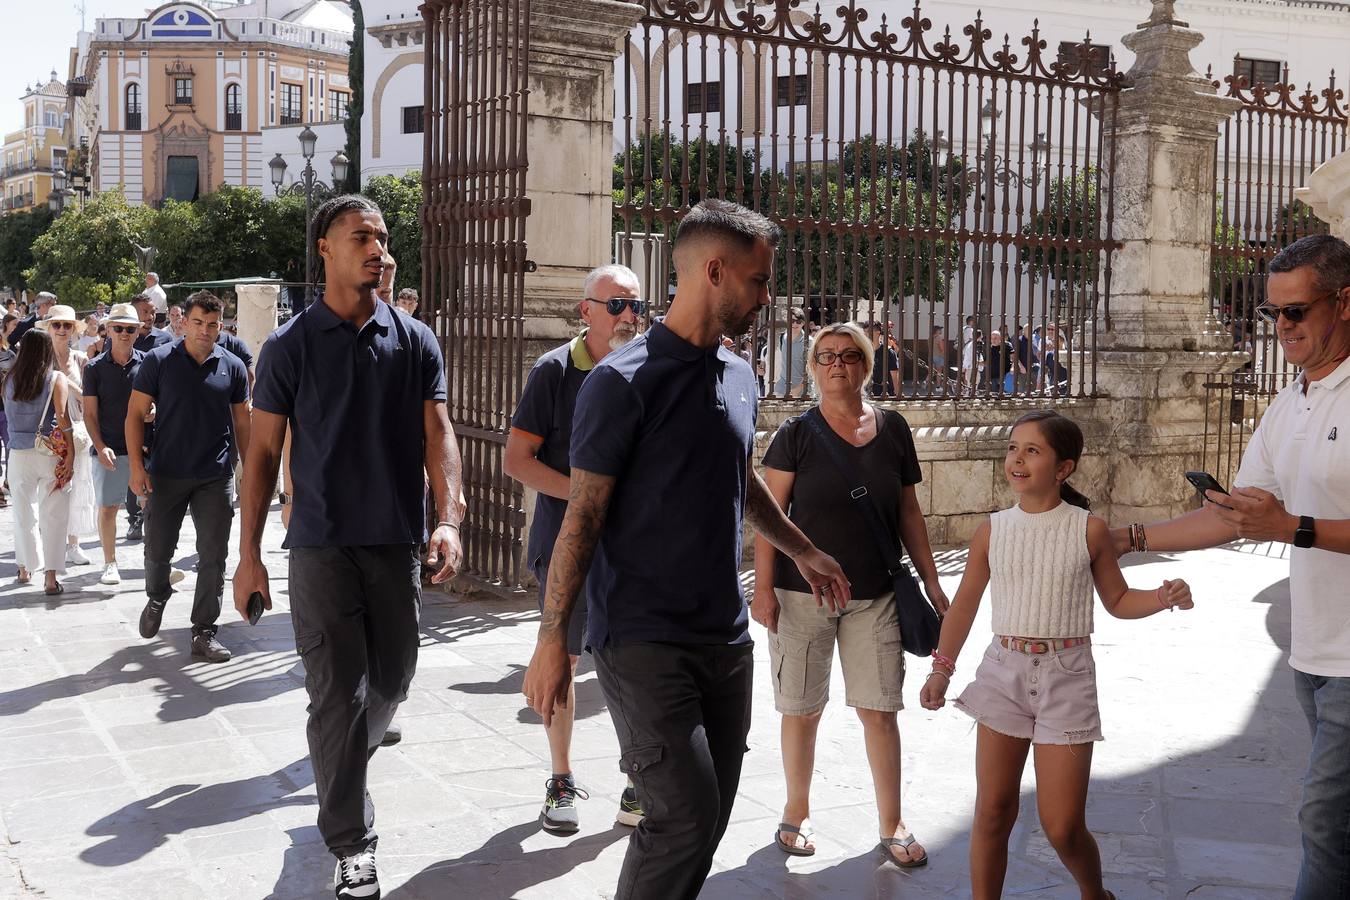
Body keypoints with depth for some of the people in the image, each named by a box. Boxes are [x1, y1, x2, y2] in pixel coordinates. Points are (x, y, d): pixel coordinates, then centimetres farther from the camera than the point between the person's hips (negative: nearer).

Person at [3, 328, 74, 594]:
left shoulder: (10, 380, 3)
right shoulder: (56, 378, -6)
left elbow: (8, 416, 6)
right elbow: (62, 417, -11)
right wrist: (71, 453, -9)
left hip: (18, 454, 3)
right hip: (50, 452, -3)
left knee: (23, 512, 16)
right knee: (52, 515, 2)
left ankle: (25, 568, 27)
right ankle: (51, 576, -3)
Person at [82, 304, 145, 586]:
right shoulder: (95, 368, 2)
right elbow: (90, 413, 1)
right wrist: (100, 447, -11)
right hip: (109, 451, 0)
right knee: (107, 507, 5)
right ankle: (110, 563, 17)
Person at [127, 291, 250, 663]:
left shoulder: (232, 366, 3)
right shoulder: (159, 361, -2)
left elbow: (242, 423, 11)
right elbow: (135, 414, -1)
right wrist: (137, 466, -10)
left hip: (216, 476, 1)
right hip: (166, 475, -1)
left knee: (213, 557, 1)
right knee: (157, 550, 7)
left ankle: (204, 632, 10)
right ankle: (157, 597, 39)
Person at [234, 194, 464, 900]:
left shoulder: (414, 340, 5)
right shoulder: (290, 345, -1)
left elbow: (437, 433, 1)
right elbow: (263, 451, 0)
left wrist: (448, 519, -14)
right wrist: (249, 556, -3)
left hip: (397, 542, 3)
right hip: (321, 544, -3)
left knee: (392, 679, 14)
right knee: (338, 691, -2)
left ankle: (339, 769, 44)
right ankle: (350, 841, 9)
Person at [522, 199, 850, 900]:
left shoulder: (738, 376, 11)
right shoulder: (625, 381, -12)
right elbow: (582, 516, -12)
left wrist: (804, 551, 35)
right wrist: (552, 641, -14)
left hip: (726, 639, 7)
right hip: (643, 641, -7)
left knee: (710, 815, 10)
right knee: (685, 815, -12)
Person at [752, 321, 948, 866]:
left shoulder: (892, 428, 5)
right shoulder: (797, 433, -4)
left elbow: (908, 511, 11)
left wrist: (931, 581, 9)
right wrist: (764, 588, -12)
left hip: (875, 595, 2)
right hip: (803, 593, -2)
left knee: (880, 710, 2)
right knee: (802, 711, 8)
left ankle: (892, 826, 15)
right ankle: (796, 814, 26)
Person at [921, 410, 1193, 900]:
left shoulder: (1090, 530, -4)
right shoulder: (992, 531, 1)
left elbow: (1118, 601, 8)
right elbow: (965, 603, 11)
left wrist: (1164, 598, -11)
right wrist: (942, 668, 12)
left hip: (1065, 676, -2)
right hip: (1004, 670, 2)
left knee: (1062, 826, 0)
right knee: (992, 812, 4)